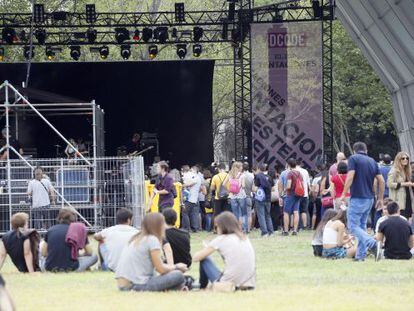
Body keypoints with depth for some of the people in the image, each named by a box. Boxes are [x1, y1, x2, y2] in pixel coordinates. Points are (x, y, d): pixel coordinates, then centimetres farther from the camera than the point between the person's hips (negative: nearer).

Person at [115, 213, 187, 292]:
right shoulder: (152, 239, -6)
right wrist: (176, 267, 10)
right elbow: (161, 269, -6)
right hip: (138, 285, -9)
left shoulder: (137, 239, 18)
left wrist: (171, 266, 16)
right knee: (178, 275, -8)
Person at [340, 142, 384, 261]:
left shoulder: (353, 158, -4)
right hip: (369, 199, 7)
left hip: (357, 198, -7)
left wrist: (344, 194, -10)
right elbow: (381, 181, 9)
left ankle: (372, 244, -26)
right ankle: (361, 255, 11)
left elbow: (350, 177, -15)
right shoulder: (372, 161, 13)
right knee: (362, 226, 14)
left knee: (353, 226, -6)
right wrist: (380, 198, 16)